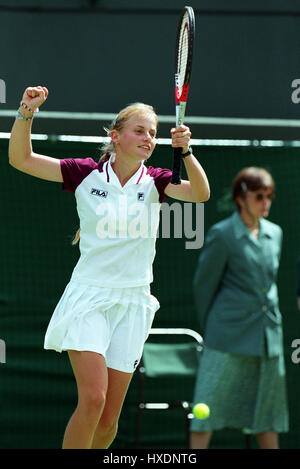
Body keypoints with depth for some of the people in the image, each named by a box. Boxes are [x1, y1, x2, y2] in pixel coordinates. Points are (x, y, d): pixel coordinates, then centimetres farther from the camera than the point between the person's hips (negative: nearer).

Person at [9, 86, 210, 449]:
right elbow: (21, 159, -3)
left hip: (132, 303, 2)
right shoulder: (86, 173, -1)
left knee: (109, 419, 1)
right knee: (93, 398, -19)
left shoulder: (155, 181, 2)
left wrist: (186, 151, -32)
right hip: (88, 296, -2)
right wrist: (26, 112, -19)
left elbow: (200, 193, -15)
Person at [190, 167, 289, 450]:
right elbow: (203, 284, 0)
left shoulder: (274, 233, 11)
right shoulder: (222, 235, -7)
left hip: (269, 336, 6)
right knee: (209, 405, -7)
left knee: (267, 404, 9)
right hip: (229, 339, -6)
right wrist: (210, 328, 6)